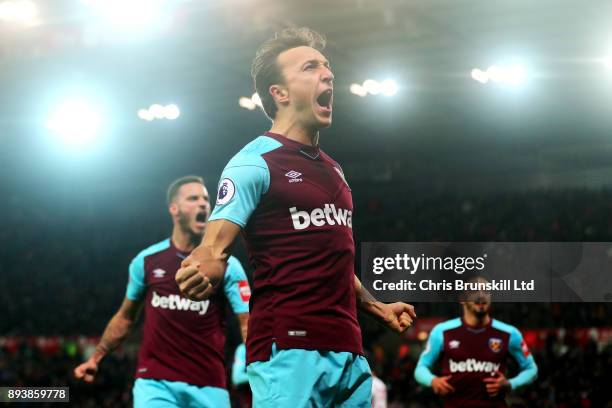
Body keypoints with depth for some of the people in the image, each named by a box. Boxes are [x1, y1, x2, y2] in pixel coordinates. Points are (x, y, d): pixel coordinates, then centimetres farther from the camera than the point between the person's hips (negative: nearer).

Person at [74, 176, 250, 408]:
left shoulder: (227, 265, 1)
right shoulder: (146, 261, 7)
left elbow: (247, 323, -8)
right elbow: (126, 316, 20)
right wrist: (96, 357, 16)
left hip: (208, 387, 0)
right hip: (155, 382, 0)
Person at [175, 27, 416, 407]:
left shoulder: (333, 169, 20)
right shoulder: (256, 162, -6)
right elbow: (215, 246, -15)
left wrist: (376, 306, 31)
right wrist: (205, 270, -36)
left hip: (348, 350, 8)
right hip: (288, 350, -8)